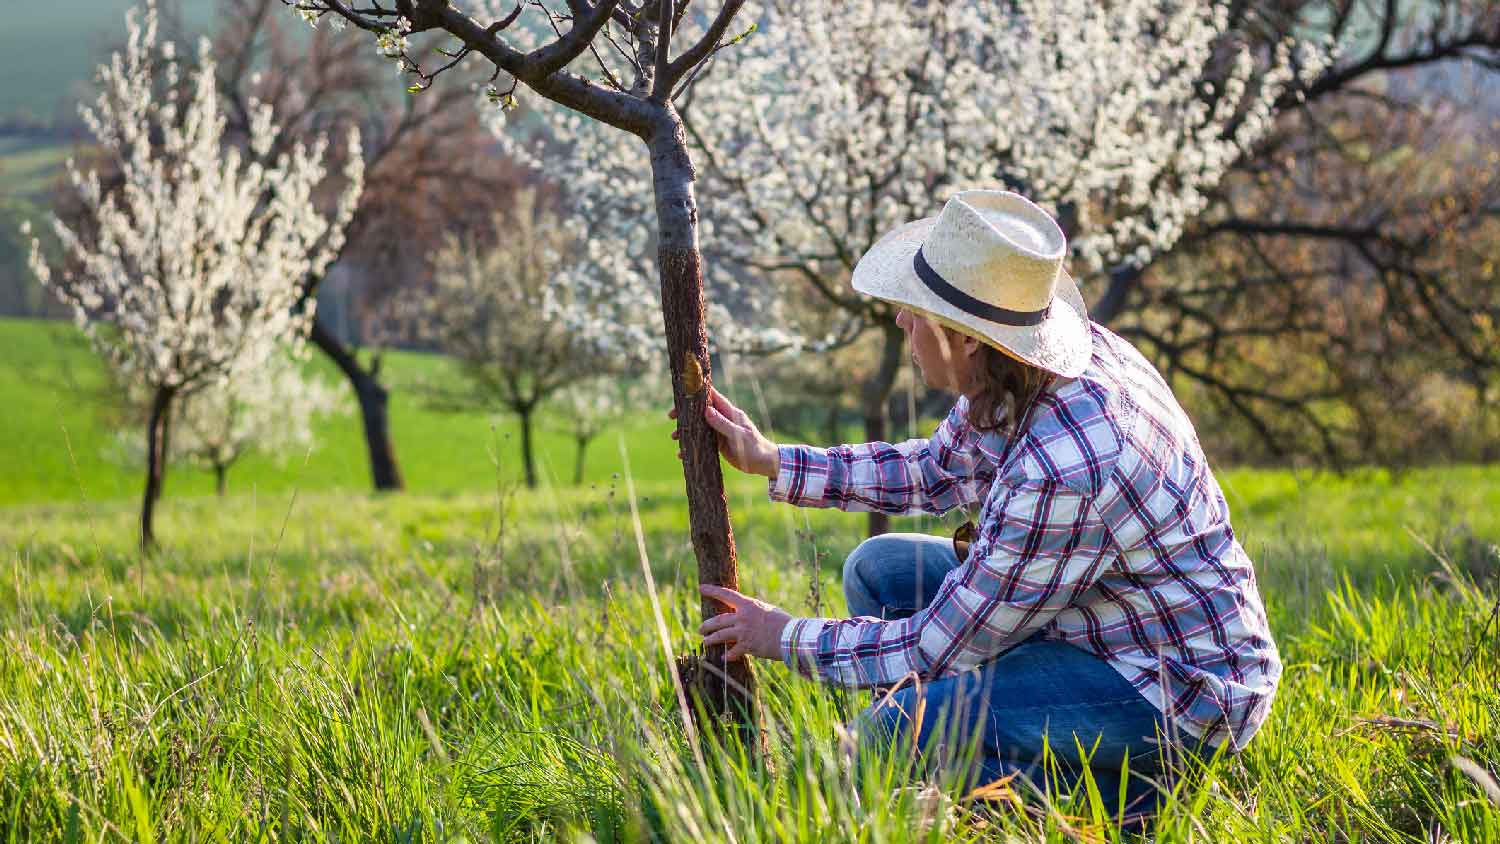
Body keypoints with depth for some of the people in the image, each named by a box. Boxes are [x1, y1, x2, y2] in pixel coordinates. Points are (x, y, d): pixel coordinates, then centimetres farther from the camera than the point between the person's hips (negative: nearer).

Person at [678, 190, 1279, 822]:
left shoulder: (1066, 470, -34)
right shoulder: (1051, 354, -6)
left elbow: (940, 647, -22)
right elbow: (941, 469, 14)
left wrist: (788, 638, -8)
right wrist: (771, 461, 10)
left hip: (1187, 691, -10)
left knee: (900, 733, -24)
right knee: (878, 570, 9)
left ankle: (1129, 795, -7)